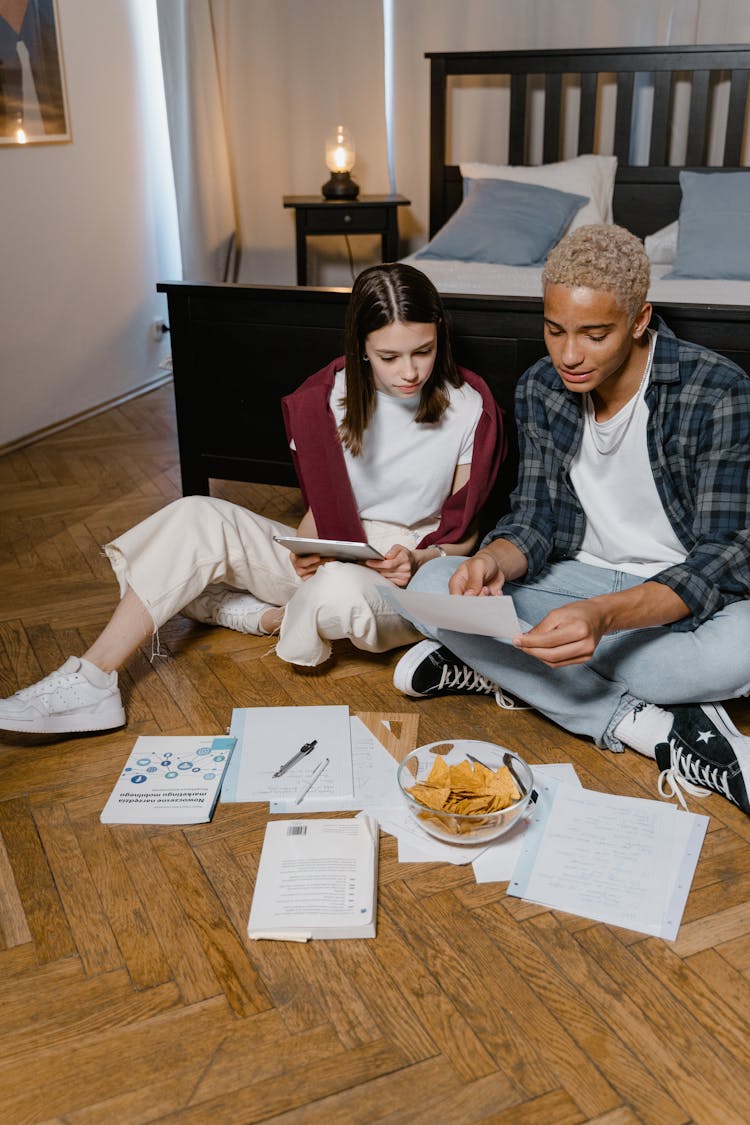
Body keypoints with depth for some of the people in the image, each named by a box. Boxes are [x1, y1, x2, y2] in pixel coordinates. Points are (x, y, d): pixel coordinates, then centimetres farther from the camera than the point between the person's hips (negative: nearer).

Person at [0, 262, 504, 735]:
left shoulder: (468, 409, -9)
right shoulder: (329, 399, -2)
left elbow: (463, 532, -2)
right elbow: (322, 506, 7)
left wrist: (417, 560, -22)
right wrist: (305, 549, -15)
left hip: (415, 580, -3)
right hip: (332, 557, 4)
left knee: (339, 591, -41)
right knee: (198, 518, -20)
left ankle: (280, 619, -4)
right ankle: (90, 682, -21)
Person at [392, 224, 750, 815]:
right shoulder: (541, 389, -4)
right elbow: (536, 520, -1)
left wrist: (604, 615, -41)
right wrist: (495, 560, -27)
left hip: (685, 596, -4)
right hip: (582, 579, 4)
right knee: (432, 585, -20)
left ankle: (503, 670, -20)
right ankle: (656, 728, -23)